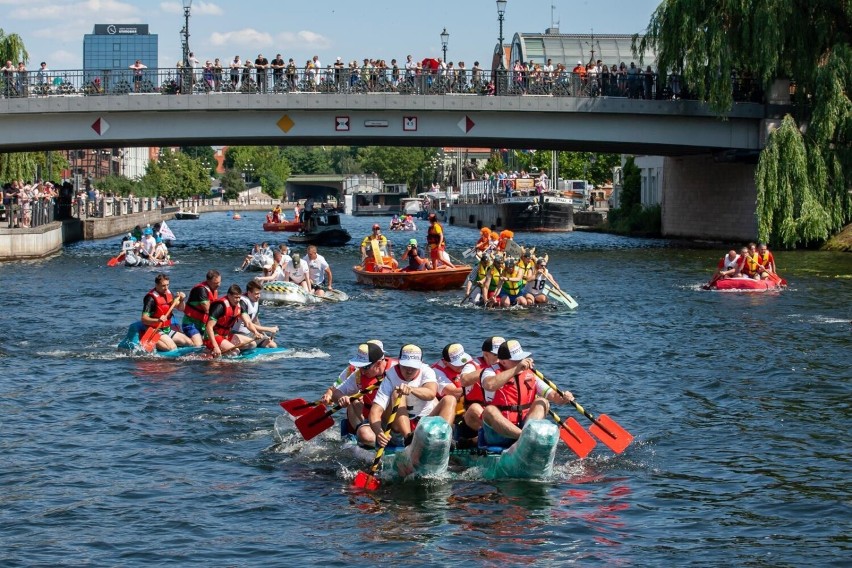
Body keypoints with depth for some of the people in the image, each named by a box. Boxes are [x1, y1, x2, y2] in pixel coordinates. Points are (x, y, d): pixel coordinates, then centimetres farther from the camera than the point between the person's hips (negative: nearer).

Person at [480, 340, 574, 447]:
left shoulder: (530, 375, 10)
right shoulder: (492, 371, -2)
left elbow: (552, 395, 3)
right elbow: (490, 385, -27)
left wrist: (563, 398, -21)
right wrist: (516, 369, -29)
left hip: (524, 425, 4)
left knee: (542, 402, -12)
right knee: (489, 411, -31)